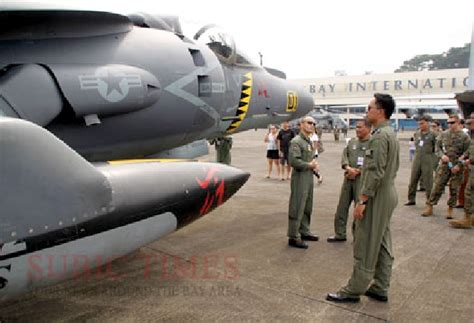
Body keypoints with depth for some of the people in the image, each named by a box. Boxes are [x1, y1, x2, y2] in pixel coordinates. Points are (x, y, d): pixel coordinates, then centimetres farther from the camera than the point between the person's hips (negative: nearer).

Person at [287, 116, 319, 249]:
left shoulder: (309, 141, 16)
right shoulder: (296, 141, -14)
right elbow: (294, 161, -24)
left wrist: (314, 165, 5)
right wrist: (309, 165, -13)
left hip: (309, 177, 9)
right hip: (300, 178, -9)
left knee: (307, 207, 17)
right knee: (297, 208, -3)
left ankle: (304, 231, 30)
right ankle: (293, 237, 5)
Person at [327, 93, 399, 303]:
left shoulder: (379, 136, -19)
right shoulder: (391, 133, 13)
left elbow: (375, 172, -24)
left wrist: (362, 200, -20)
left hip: (377, 197, -10)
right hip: (388, 194, 10)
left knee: (365, 246, -2)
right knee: (382, 244, 15)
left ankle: (354, 290, 9)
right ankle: (380, 288, 25)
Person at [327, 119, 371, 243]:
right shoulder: (352, 141, 12)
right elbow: (344, 156, 5)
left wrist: (357, 171, -18)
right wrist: (348, 168, -14)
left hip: (362, 179, -6)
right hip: (348, 178, 6)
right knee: (342, 207, 9)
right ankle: (340, 234, 22)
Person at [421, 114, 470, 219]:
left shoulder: (464, 136, -3)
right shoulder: (443, 134, 5)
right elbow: (437, 147, 10)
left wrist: (459, 165, -12)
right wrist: (442, 155, -10)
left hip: (457, 167, -2)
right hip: (444, 165, 2)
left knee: (454, 189, 5)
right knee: (437, 186, 1)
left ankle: (450, 210, 18)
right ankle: (429, 207, 9)